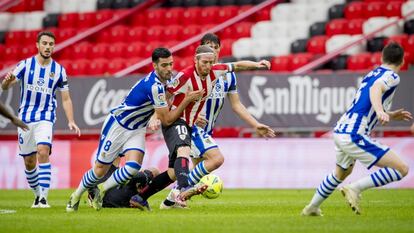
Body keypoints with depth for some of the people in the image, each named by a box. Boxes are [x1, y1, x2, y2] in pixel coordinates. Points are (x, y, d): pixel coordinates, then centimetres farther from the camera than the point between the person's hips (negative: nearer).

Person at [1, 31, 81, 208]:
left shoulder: (59, 70, 1)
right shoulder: (25, 65, -2)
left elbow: (66, 99, 6)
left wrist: (71, 121, -6)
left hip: (45, 119, -1)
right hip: (25, 118, 1)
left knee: (43, 152, -23)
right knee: (29, 161, 6)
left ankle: (44, 198, -23)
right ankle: (37, 194, 27)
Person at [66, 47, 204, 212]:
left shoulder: (162, 81, -4)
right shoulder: (155, 86, -31)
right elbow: (167, 120, -22)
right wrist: (187, 100, -21)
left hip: (136, 130, 7)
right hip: (117, 125, -7)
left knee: (133, 167, -17)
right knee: (100, 169, 3)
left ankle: (102, 190, 6)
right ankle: (76, 195, 30)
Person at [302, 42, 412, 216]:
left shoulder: (372, 74, 20)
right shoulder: (392, 76, -5)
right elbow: (375, 89, -28)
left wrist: (391, 115, 41)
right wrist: (381, 111, -45)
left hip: (340, 130, 9)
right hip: (354, 136, -9)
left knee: (342, 172, 37)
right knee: (401, 169, -12)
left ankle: (312, 208, 48)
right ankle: (355, 188, -15)